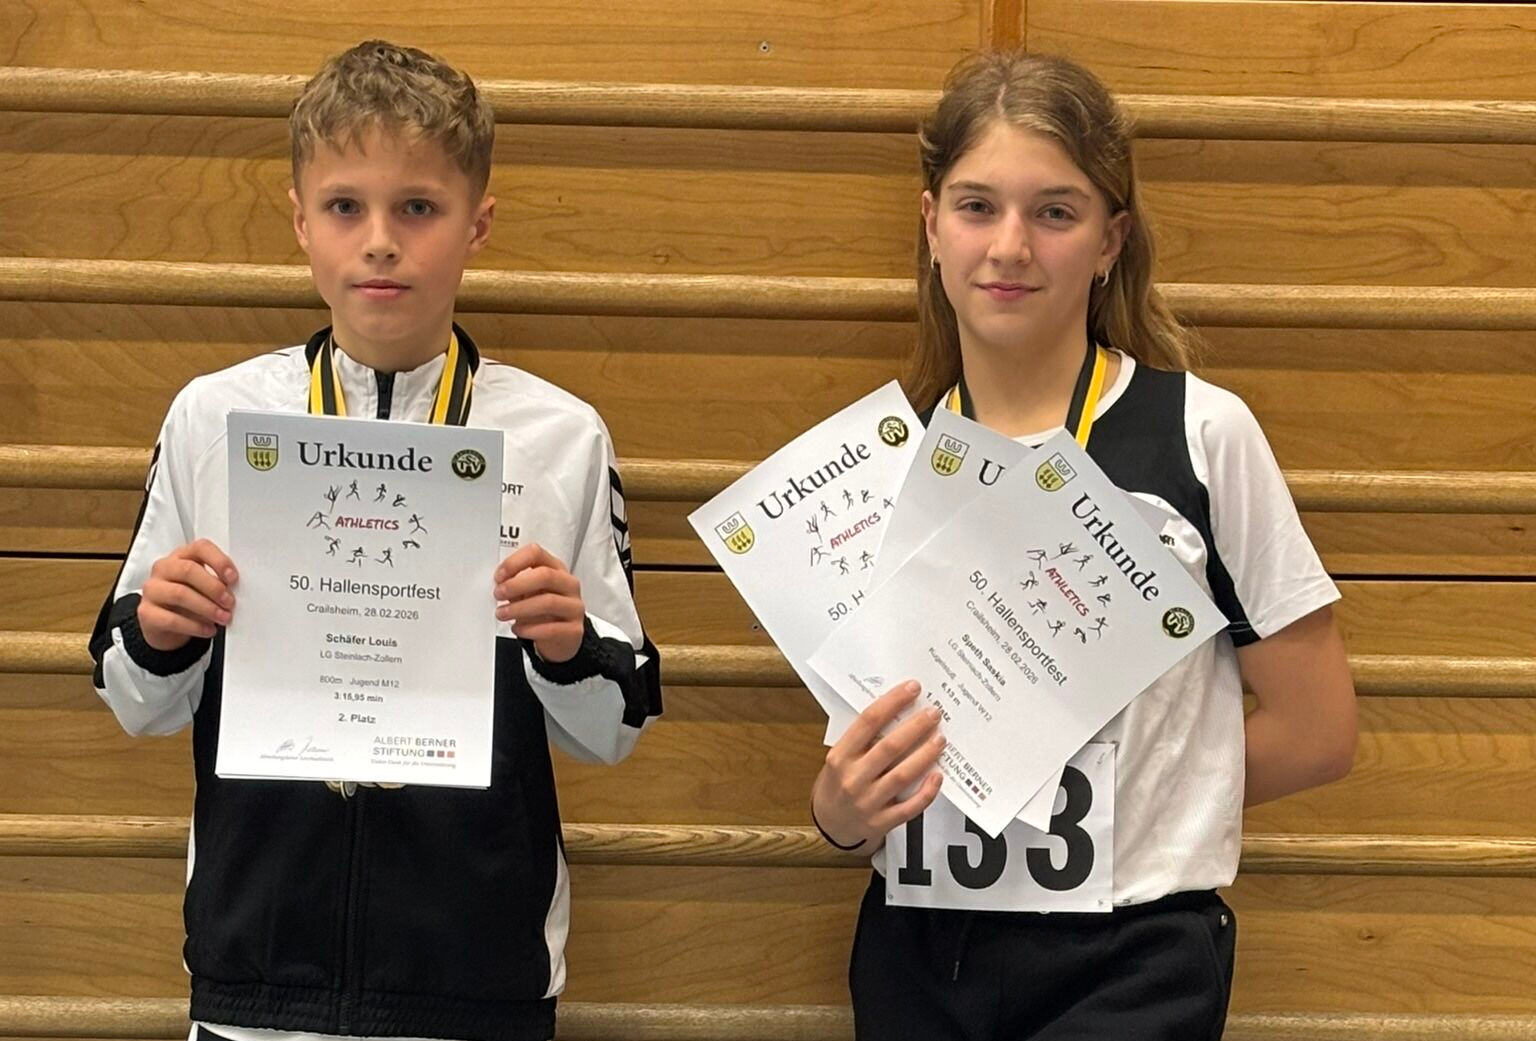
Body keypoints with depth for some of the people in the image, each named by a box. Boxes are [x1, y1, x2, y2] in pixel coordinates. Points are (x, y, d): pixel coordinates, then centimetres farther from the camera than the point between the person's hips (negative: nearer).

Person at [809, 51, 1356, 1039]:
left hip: (1129, 959, -3)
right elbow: (863, 766, 10)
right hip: (918, 954, 3)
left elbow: (1316, 733, -2)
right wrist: (843, 810, -10)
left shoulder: (1201, 433, -8)